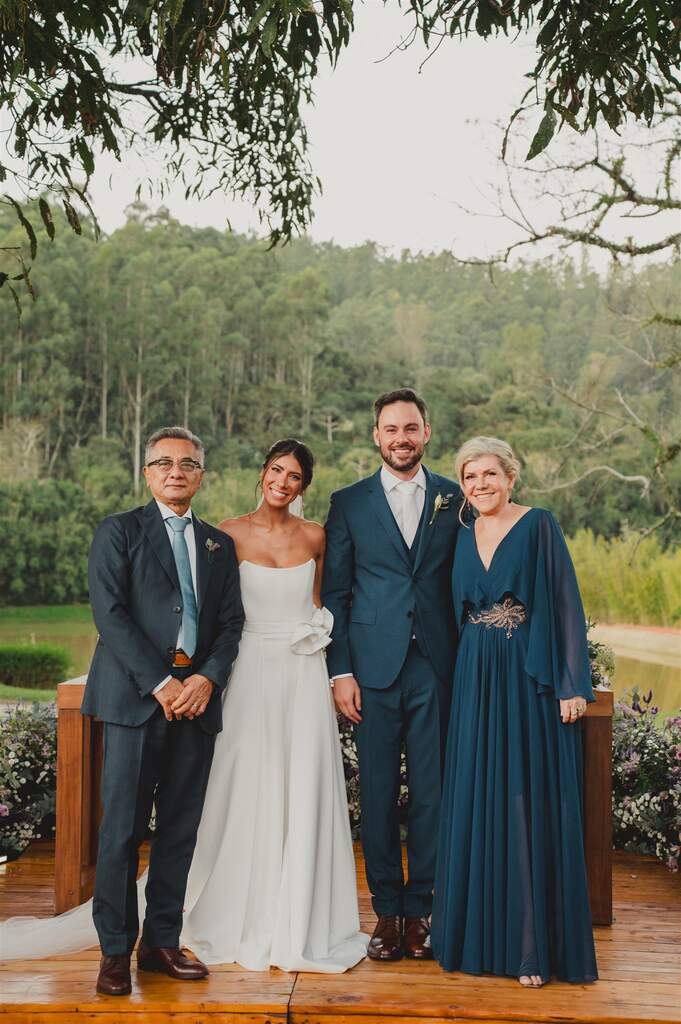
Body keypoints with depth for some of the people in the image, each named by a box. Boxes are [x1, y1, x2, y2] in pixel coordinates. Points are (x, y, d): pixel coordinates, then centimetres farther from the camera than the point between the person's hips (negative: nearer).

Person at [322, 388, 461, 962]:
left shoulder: (455, 500, 7)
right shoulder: (349, 503, 6)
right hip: (375, 667, 0)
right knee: (378, 792, 5)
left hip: (437, 668, 0)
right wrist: (340, 671, -2)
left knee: (432, 791, 5)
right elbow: (335, 593, 5)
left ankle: (420, 907, 19)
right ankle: (387, 910, 18)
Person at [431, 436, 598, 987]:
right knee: (476, 804, 8)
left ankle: (534, 943, 8)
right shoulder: (465, 536, 12)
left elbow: (567, 604, -8)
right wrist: (461, 680, 9)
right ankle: (482, 933, 19)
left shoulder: (539, 526, -4)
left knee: (531, 804, -2)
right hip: (477, 682, 5)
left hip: (530, 680, -5)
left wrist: (572, 684, -14)